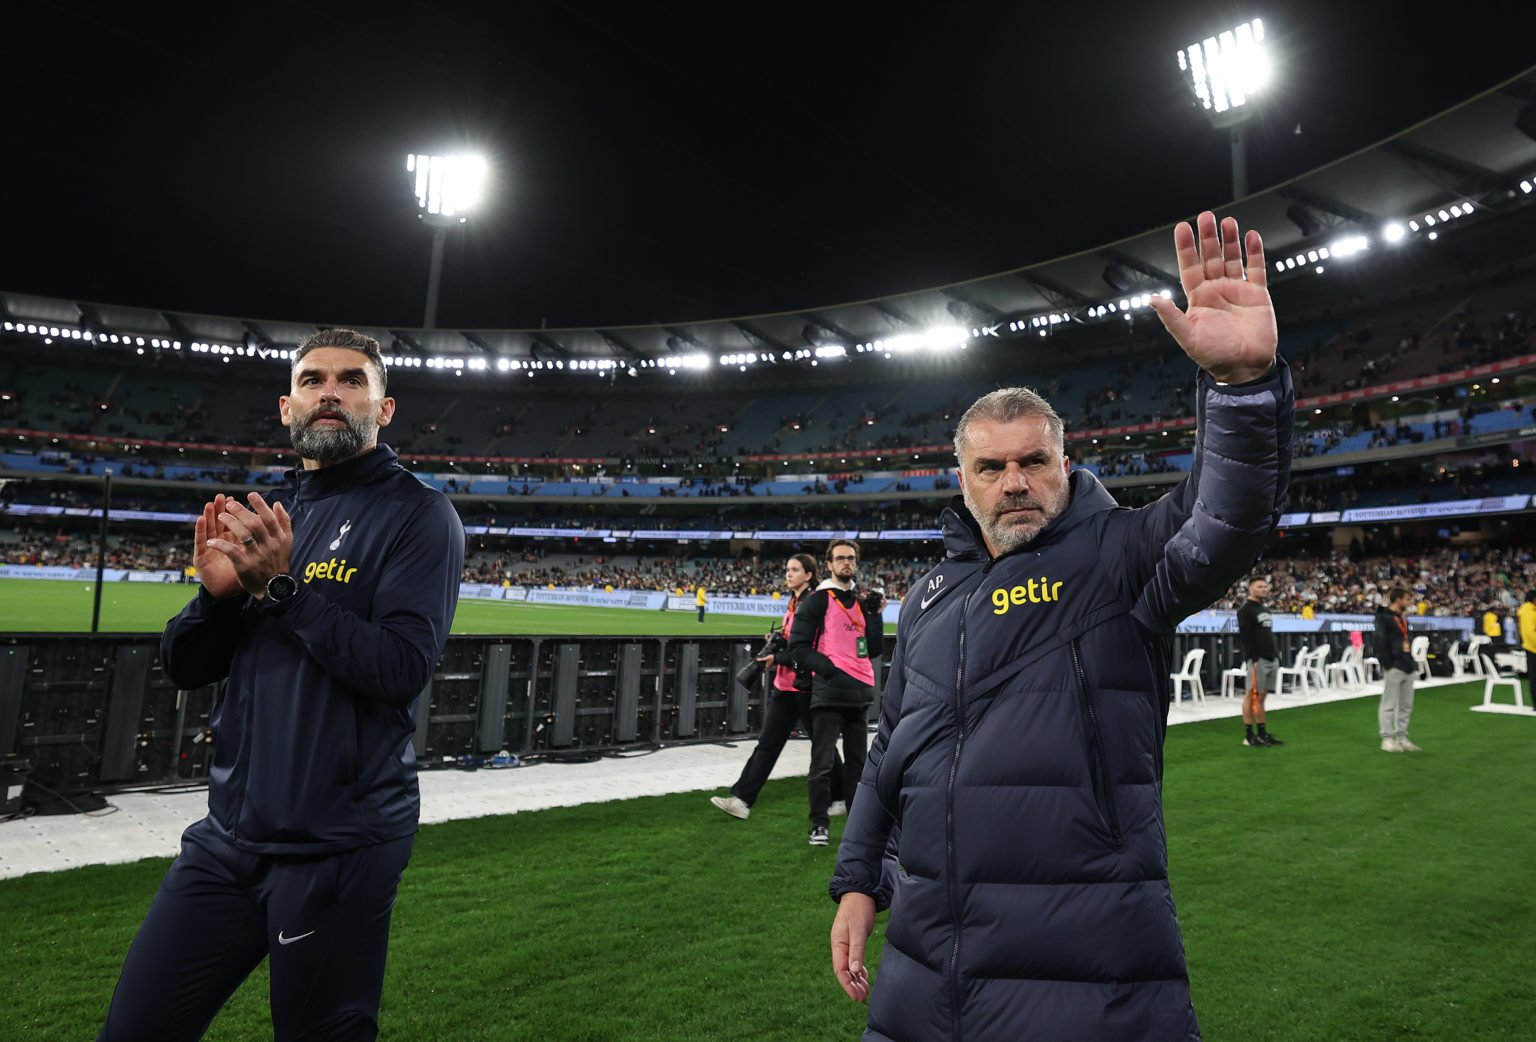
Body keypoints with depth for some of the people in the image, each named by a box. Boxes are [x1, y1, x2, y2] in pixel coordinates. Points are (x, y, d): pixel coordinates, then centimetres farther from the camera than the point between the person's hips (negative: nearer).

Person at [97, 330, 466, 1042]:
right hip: (229, 830, 6)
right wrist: (218, 591, -8)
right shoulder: (264, 515, 12)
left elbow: (401, 668, -19)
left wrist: (284, 586, -20)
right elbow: (184, 667, 11)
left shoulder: (418, 515, -8)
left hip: (338, 844, -6)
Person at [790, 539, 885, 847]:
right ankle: (819, 824, 8)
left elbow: (875, 650, 11)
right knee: (823, 763, -3)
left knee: (857, 761, 15)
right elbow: (798, 647, -8)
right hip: (828, 693, -6)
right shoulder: (817, 601, -4)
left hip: (860, 694, 6)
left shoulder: (862, 602, 14)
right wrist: (828, 668, -18)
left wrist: (875, 615, 0)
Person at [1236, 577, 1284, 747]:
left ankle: (1262, 734, 14)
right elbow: (1244, 636, -16)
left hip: (1271, 659, 8)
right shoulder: (1246, 610, -8)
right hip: (1257, 660, -8)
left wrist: (1276, 656, 17)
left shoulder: (1264, 610, 19)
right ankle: (1249, 736, -3)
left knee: (1262, 696, 10)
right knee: (1252, 696, -6)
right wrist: (1252, 659, -20)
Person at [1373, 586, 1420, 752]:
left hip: (1407, 667, 9)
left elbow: (1407, 640, 22)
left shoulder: (1403, 618, 17)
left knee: (1406, 706, 12)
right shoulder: (1384, 618, -9)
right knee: (1389, 705, -3)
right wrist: (1388, 665, -17)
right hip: (1393, 668, -9)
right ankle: (1387, 740, 1)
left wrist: (1411, 663, 13)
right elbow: (1379, 643, -15)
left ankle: (1402, 738, 20)